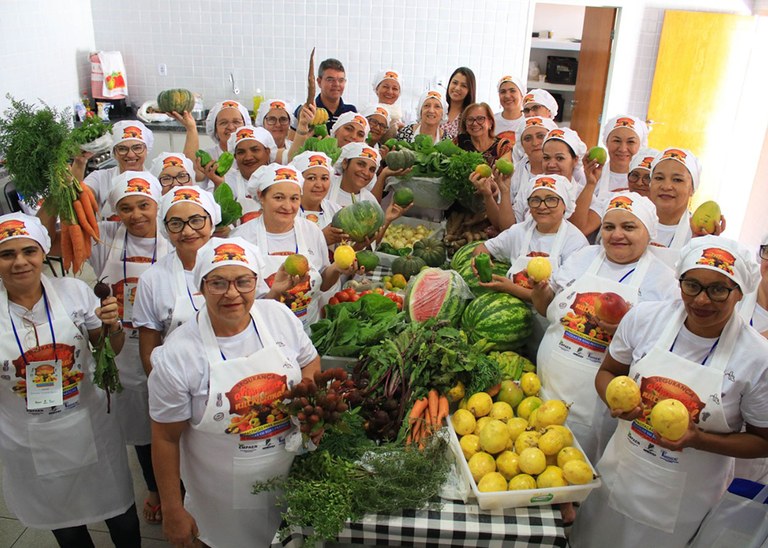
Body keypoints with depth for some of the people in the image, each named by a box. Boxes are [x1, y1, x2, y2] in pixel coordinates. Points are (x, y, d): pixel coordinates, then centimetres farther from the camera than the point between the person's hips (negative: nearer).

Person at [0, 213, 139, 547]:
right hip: (29, 442, 0)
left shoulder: (74, 291, -9)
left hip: (91, 428, 0)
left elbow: (111, 350, 4)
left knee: (121, 518, 16)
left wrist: (112, 328, -17)